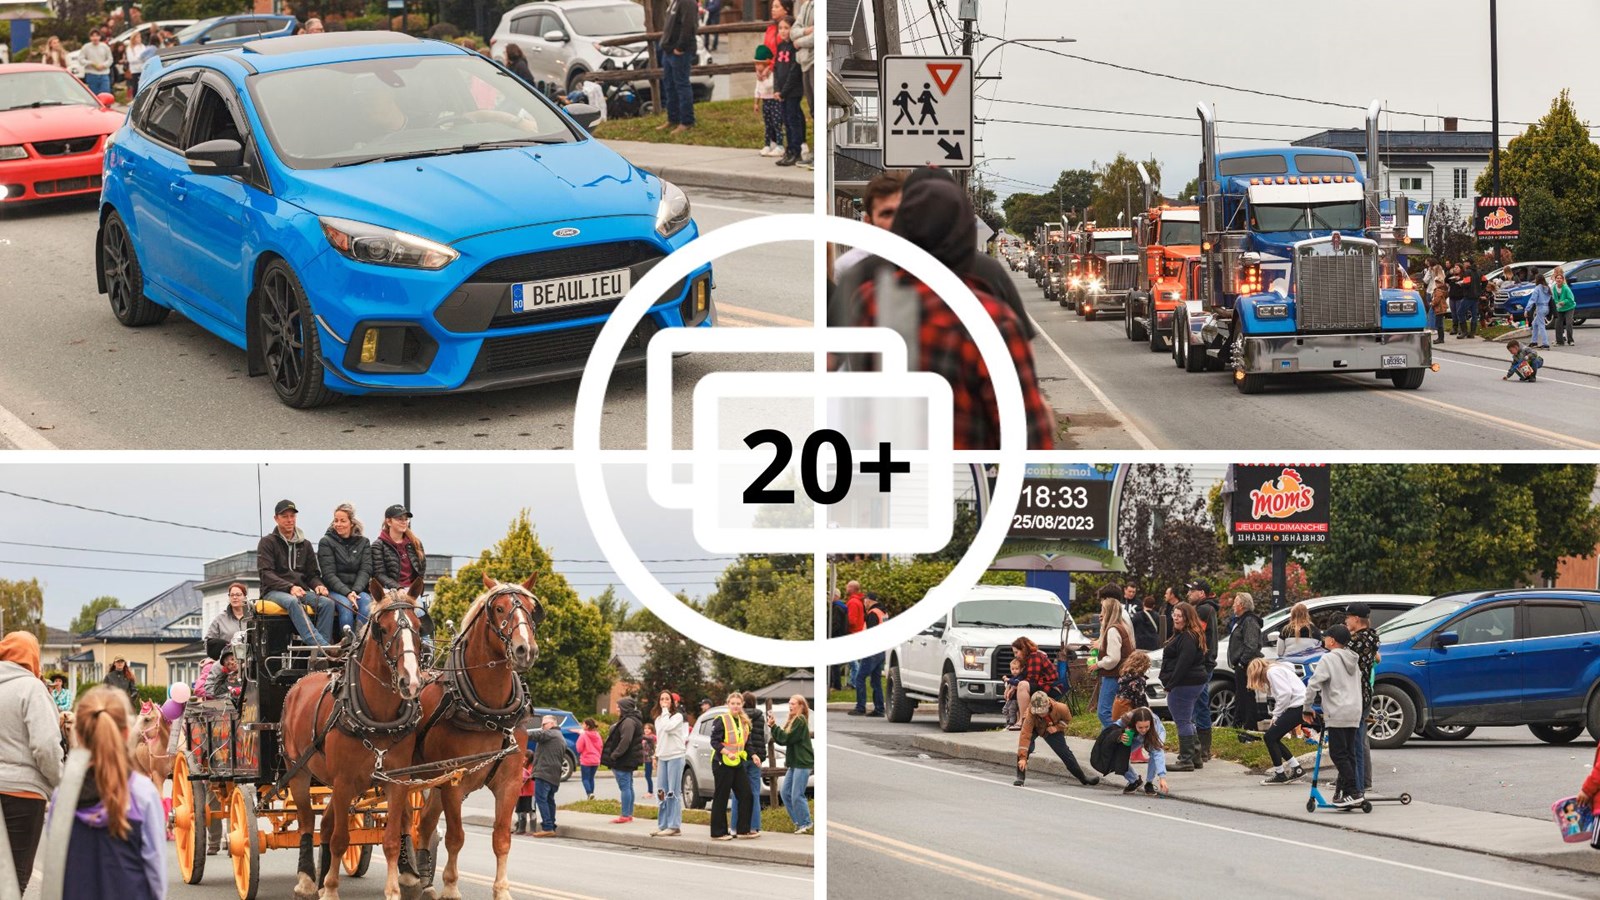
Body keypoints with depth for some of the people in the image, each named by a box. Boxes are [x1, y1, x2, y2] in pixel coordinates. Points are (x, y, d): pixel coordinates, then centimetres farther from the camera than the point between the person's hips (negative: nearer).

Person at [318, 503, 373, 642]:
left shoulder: (363, 543, 12)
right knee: (345, 605, -35)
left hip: (358, 590, 2)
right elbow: (329, 574, -5)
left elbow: (366, 570, 3)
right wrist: (347, 593, -19)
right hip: (335, 590, -2)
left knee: (366, 602, -32)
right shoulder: (326, 542, 3)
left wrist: (356, 591, -16)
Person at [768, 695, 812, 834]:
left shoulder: (800, 721, -12)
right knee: (785, 793, 9)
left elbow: (786, 738, -17)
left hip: (802, 764, -10)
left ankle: (806, 825, 2)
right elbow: (782, 740, 13)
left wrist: (774, 726, -11)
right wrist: (774, 728, -1)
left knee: (797, 795, -8)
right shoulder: (793, 721, 17)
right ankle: (798, 821, 17)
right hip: (794, 764, 10)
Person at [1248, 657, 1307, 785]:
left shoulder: (1272, 672, -6)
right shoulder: (1277, 669, 24)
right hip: (1297, 706, 9)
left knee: (1270, 736, -5)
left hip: (1298, 706, -9)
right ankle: (1296, 769, 15)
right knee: (1273, 738, 11)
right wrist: (1276, 717, 8)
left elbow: (1286, 693, -17)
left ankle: (1280, 774, 1)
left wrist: (1276, 715, -8)